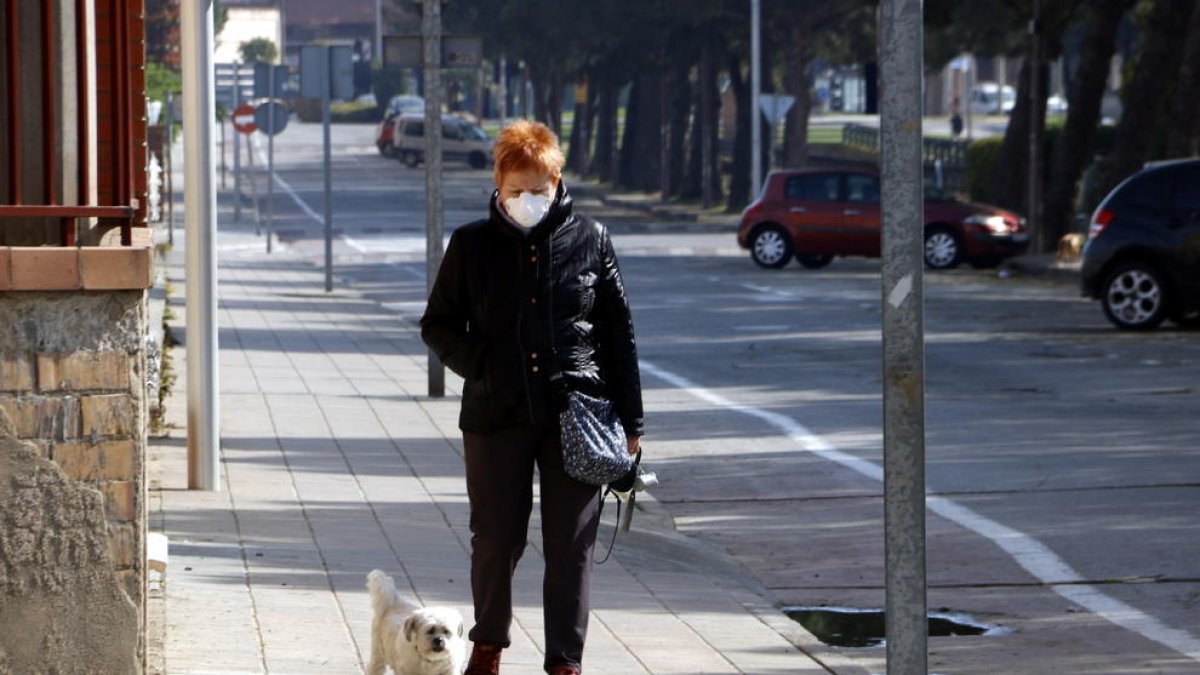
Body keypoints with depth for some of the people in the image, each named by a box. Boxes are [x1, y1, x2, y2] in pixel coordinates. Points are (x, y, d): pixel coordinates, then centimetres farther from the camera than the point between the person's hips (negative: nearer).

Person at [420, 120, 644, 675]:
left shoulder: (590, 240, 4)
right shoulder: (473, 244, 4)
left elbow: (619, 333, 8)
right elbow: (438, 326, 12)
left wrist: (630, 421, 5)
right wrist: (481, 367, -5)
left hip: (576, 415, 0)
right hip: (496, 419, 0)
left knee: (571, 547, -1)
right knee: (495, 541, 6)